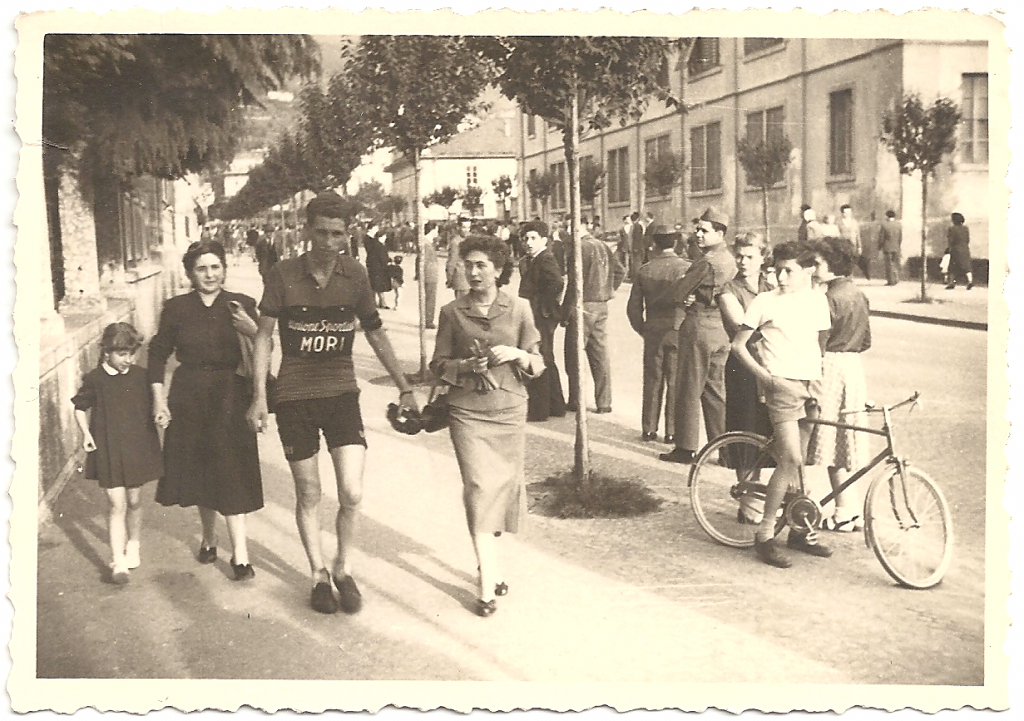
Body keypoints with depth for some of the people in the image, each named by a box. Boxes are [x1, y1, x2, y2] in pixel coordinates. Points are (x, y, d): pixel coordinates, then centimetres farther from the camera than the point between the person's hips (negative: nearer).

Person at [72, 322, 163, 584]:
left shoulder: (140, 376, -1)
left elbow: (150, 407, 11)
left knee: (134, 501, 14)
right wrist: (86, 433, -6)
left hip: (138, 446, 3)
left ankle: (133, 545, 37)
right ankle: (118, 561, -3)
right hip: (108, 450, -2)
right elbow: (80, 407, 6)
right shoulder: (95, 379, -7)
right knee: (116, 504, -6)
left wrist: (153, 439, 7)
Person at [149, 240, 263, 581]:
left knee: (231, 473, -4)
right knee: (199, 471, 12)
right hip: (189, 397, 2)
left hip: (230, 396, -2)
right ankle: (208, 538, 33)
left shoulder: (242, 305, -3)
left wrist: (251, 329, -27)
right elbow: (158, 353, 7)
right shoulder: (176, 308, 0)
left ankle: (240, 554, -1)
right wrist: (159, 399, 2)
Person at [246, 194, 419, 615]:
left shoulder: (355, 275, -2)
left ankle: (344, 569, 18)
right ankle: (318, 575, 29)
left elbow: (375, 333, 9)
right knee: (308, 495, 9)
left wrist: (404, 388, 10)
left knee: (352, 494, -7)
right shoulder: (284, 276, -9)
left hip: (342, 393, 1)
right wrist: (259, 397, -5)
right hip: (295, 397, -1)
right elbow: (264, 336, -1)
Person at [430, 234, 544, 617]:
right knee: (479, 488, -10)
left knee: (504, 487, 9)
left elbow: (538, 365, 6)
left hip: (509, 411, 2)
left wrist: (516, 354, -14)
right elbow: (438, 364, 7)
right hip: (467, 412, -2)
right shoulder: (452, 312, 1)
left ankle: (490, 564, 30)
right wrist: (465, 365, -12)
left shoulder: (519, 309, 3)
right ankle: (487, 582, -6)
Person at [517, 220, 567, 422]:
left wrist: (545, 305, -21)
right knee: (547, 362, 18)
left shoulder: (545, 259, -17)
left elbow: (557, 283, -31)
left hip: (542, 318, -11)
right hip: (535, 317, 11)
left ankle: (538, 410, 5)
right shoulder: (528, 261, 12)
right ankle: (556, 405, 29)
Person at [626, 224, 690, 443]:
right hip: (679, 332, -2)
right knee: (676, 383, 4)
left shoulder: (644, 270, 2)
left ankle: (649, 429, 16)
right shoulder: (687, 268, -8)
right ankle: (672, 431, 6)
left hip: (653, 332, 3)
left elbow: (633, 307, 4)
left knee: (652, 381, 11)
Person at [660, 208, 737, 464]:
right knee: (715, 390, 15)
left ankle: (686, 448, 4)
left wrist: (687, 299, 6)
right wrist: (695, 298, -5)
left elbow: (678, 293, -14)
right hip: (722, 329, 8)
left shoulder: (706, 261, -18)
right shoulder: (730, 260, 11)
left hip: (699, 327, -8)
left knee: (689, 390, 0)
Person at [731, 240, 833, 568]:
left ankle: (799, 531, 22)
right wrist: (766, 376, -8)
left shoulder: (818, 300, 10)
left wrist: (822, 378, 10)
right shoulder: (765, 302, -3)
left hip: (811, 385, 5)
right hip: (781, 385, -5)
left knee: (796, 462, 10)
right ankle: (764, 535, -6)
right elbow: (738, 345, 0)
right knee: (790, 460, -14)